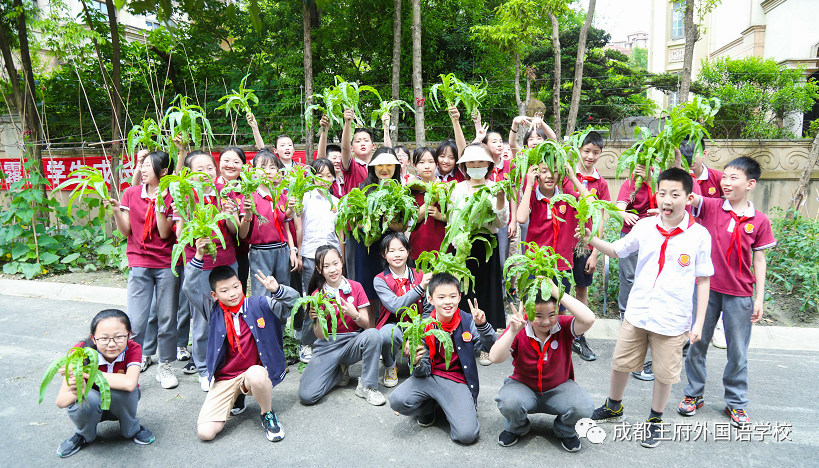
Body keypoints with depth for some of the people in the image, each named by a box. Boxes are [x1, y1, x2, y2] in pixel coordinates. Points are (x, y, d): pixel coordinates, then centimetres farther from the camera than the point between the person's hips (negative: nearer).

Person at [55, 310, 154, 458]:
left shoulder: (133, 349, -23)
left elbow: (129, 383, -42)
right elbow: (60, 401, -24)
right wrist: (76, 391, -48)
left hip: (121, 404, 0)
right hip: (91, 407, 0)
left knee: (121, 389, -32)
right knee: (90, 398, -33)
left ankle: (132, 429, -1)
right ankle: (83, 435, 2)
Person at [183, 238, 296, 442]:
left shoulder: (260, 305, -2)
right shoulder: (213, 310, 3)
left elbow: (294, 301, -6)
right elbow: (189, 288, -7)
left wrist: (276, 290, -26)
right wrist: (198, 257, -18)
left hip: (256, 371, -2)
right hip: (224, 379, 2)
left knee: (255, 374, -41)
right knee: (205, 432, -13)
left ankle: (268, 415, -8)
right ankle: (237, 398, 19)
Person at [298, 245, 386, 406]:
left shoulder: (355, 287, 0)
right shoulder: (318, 295, -2)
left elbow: (366, 324, -3)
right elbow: (320, 335, -7)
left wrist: (354, 315, -24)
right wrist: (319, 318, -27)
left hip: (353, 342, 1)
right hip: (327, 346, 0)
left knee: (373, 334, -34)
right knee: (307, 395, -21)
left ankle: (367, 386, -14)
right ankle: (340, 372, 10)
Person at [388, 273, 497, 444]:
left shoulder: (467, 321, -6)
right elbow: (424, 371, -2)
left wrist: (482, 325, -33)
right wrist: (417, 363, -26)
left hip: (458, 382, -2)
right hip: (430, 378, 2)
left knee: (467, 434, -23)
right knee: (397, 400, -25)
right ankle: (429, 406, 9)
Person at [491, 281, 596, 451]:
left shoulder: (564, 327, -14)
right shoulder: (518, 331, -15)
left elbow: (588, 319, -35)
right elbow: (495, 358, -27)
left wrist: (559, 294, -35)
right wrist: (513, 331, -38)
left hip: (558, 389, 1)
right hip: (524, 386, 0)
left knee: (584, 407, -29)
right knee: (509, 402, -34)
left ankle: (565, 431, 9)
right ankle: (516, 428, 6)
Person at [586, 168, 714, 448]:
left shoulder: (699, 235, -9)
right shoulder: (645, 227, -3)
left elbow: (703, 280, -3)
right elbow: (617, 251, 10)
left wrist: (699, 322, -4)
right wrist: (591, 239, -7)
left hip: (672, 320, -2)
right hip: (637, 312, 3)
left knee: (664, 373, 12)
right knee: (620, 363, 15)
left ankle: (655, 420, 37)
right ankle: (613, 407, 40)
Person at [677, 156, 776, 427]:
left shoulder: (759, 221, -1)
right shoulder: (710, 207, -3)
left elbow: (759, 260, 3)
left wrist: (759, 298, 2)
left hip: (740, 295, 0)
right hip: (706, 288, 0)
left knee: (738, 352, 10)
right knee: (697, 344, 11)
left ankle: (736, 403, 28)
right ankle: (694, 394, 28)